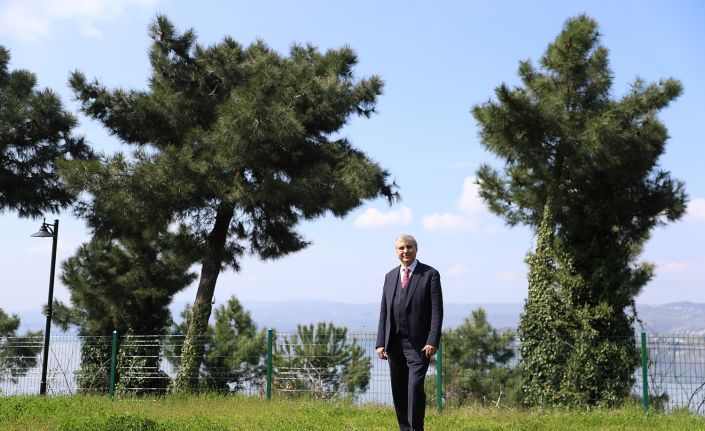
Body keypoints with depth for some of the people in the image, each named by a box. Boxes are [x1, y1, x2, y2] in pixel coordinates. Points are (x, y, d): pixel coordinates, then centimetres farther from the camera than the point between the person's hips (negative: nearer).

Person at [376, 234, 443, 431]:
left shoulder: (430, 274, -1)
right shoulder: (390, 276, 13)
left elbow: (437, 311, -7)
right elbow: (384, 311, 11)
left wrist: (433, 341, -16)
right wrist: (381, 342, 3)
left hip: (418, 344, -5)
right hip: (394, 343, 5)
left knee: (415, 386, -13)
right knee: (398, 391, 9)